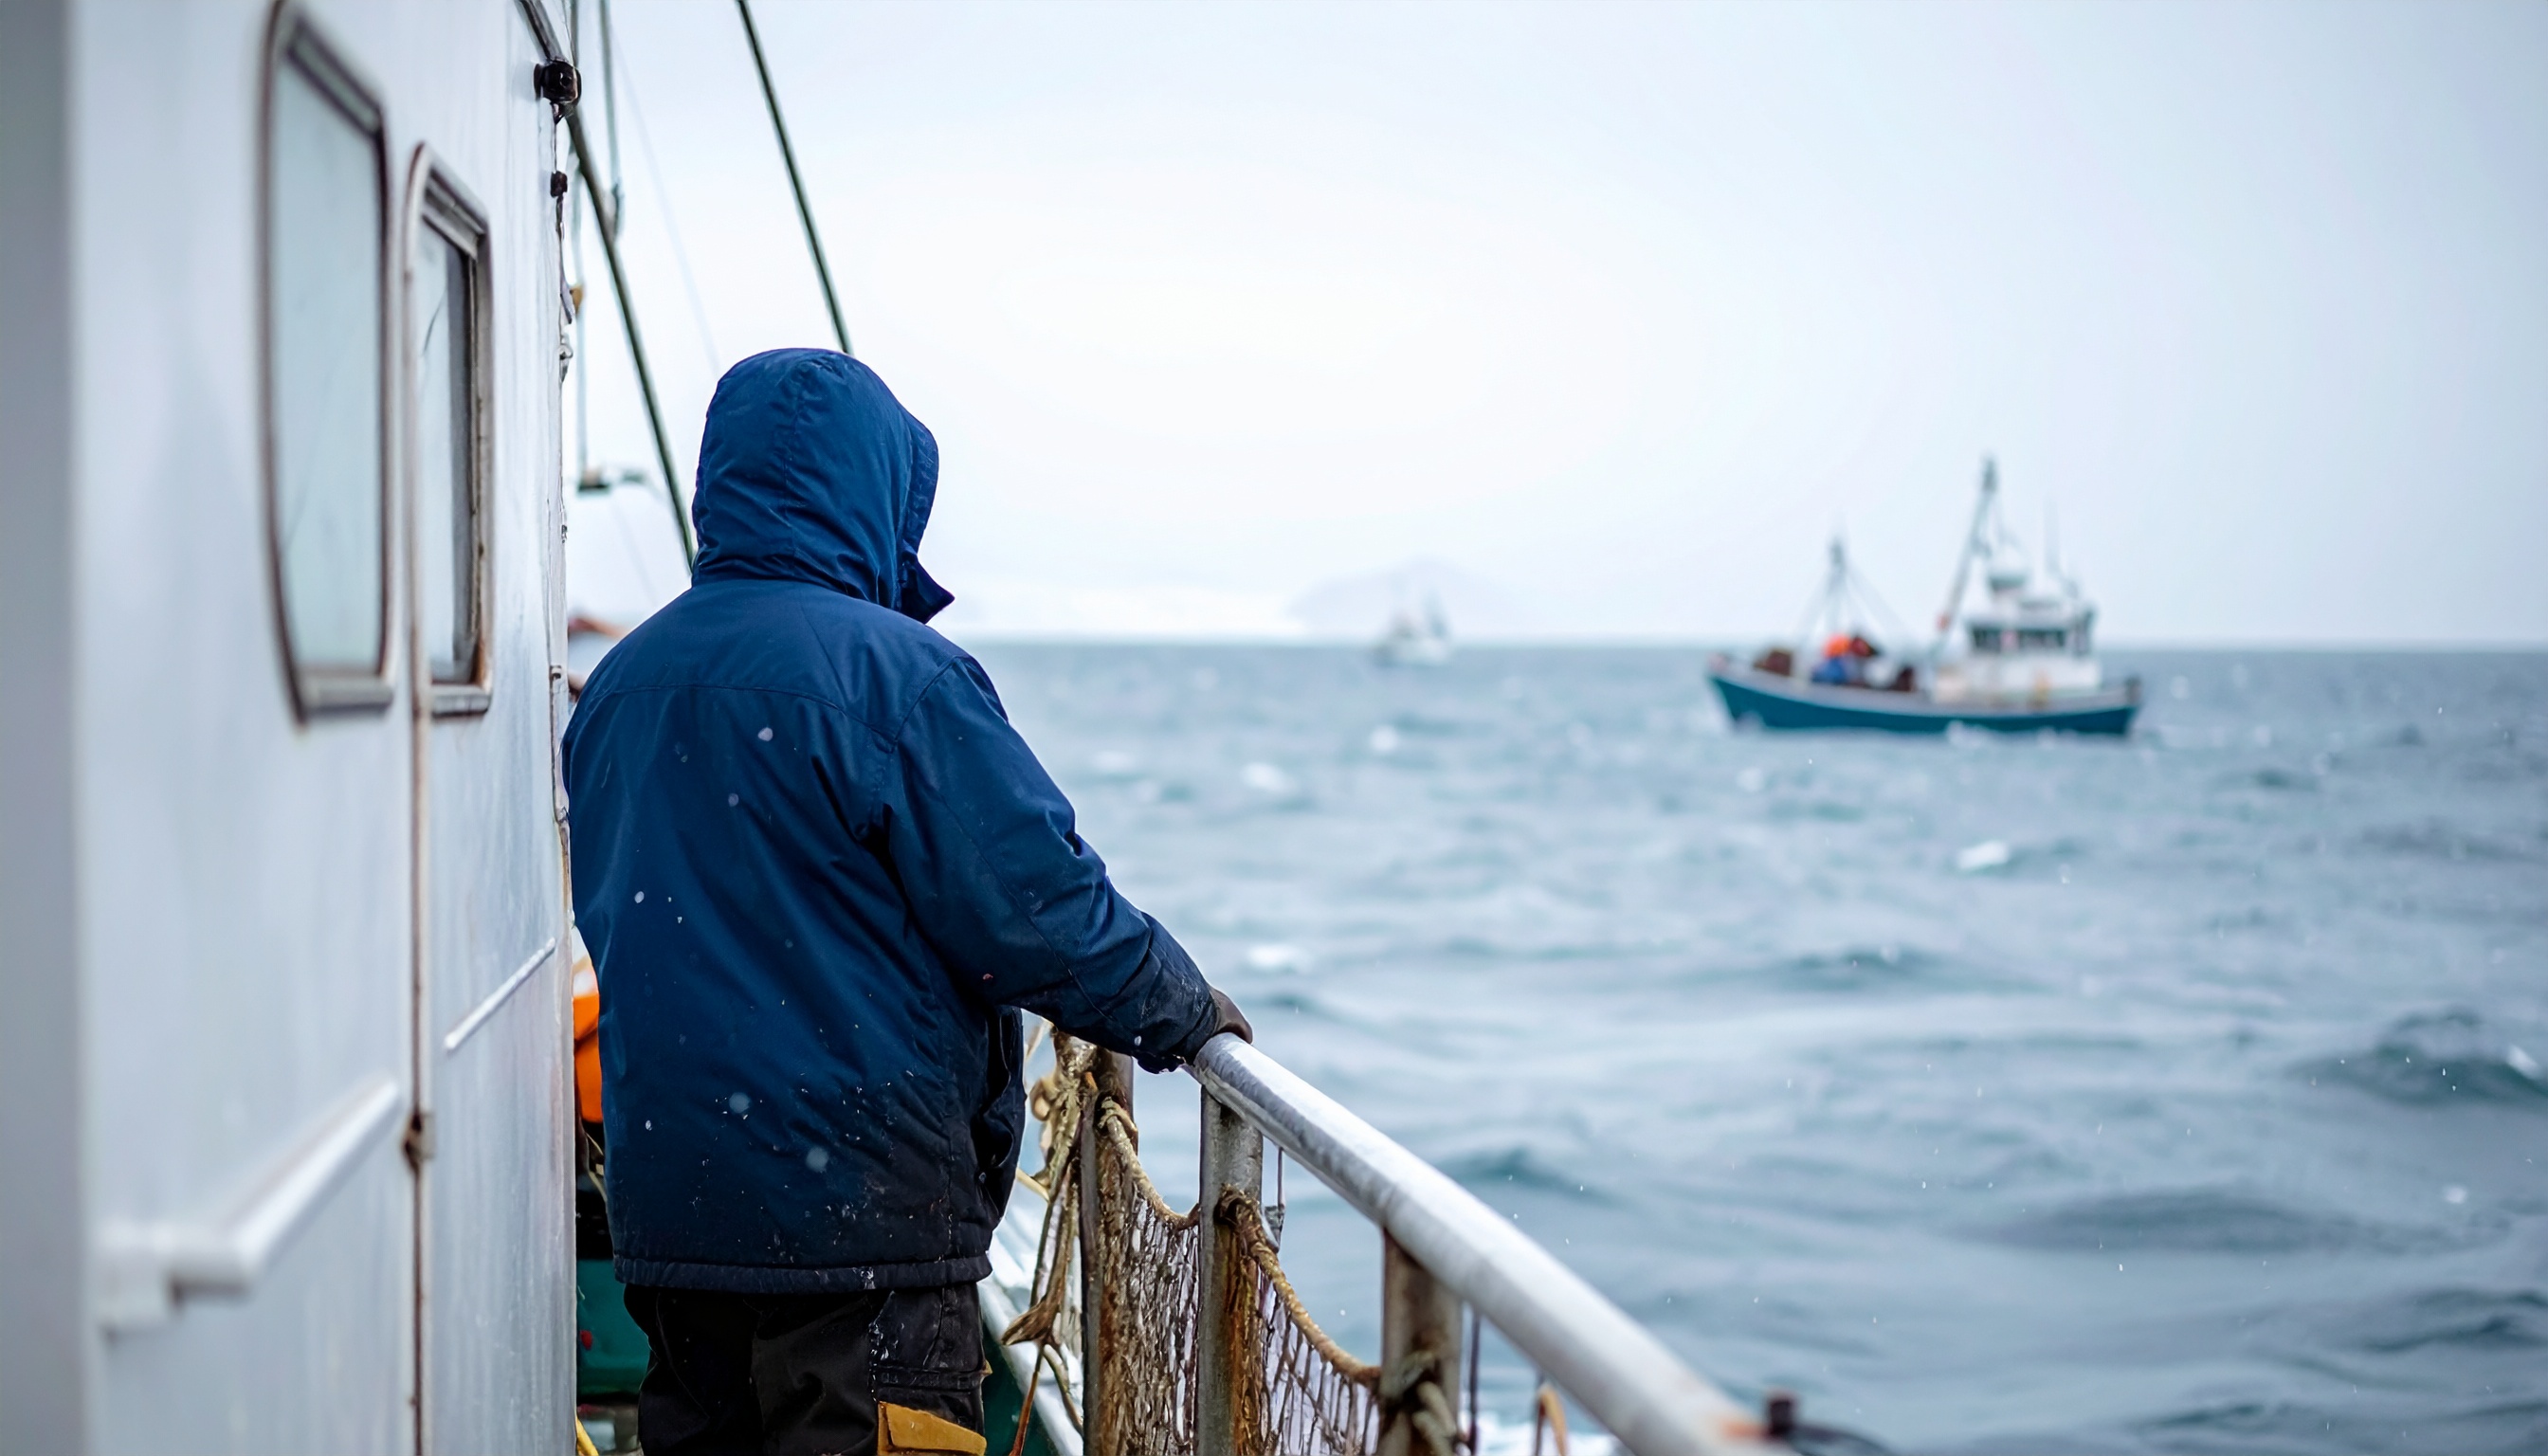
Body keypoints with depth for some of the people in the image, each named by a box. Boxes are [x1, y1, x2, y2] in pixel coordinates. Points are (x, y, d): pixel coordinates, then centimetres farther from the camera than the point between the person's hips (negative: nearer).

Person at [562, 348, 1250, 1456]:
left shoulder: (617, 683, 10)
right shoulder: (895, 674, -14)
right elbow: (1040, 911, -14)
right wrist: (1185, 1013, 2)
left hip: (663, 1201, 8)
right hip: (857, 1215, -7)